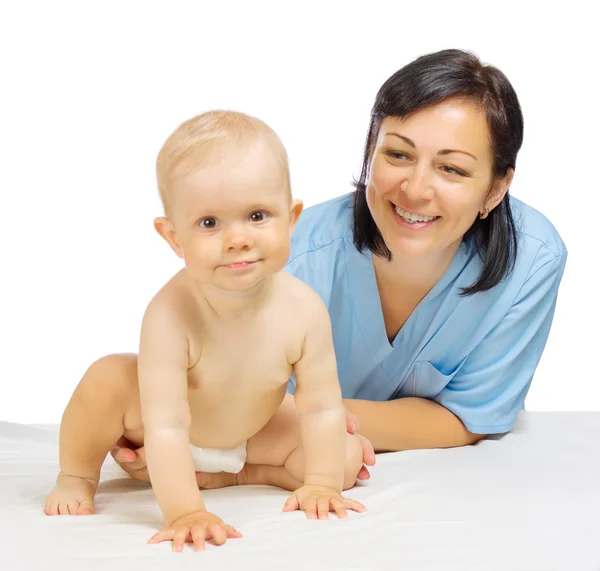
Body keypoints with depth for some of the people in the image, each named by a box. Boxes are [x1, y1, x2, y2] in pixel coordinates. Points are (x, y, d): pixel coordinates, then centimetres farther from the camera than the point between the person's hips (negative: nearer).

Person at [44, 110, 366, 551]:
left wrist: (321, 485, -23)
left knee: (349, 458, -11)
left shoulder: (304, 310, -32)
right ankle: (78, 476, -2)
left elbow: (322, 407, -20)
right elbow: (167, 427, -40)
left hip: (250, 433, 3)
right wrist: (184, 512, -43)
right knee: (107, 380, -30)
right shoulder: (170, 315, -40)